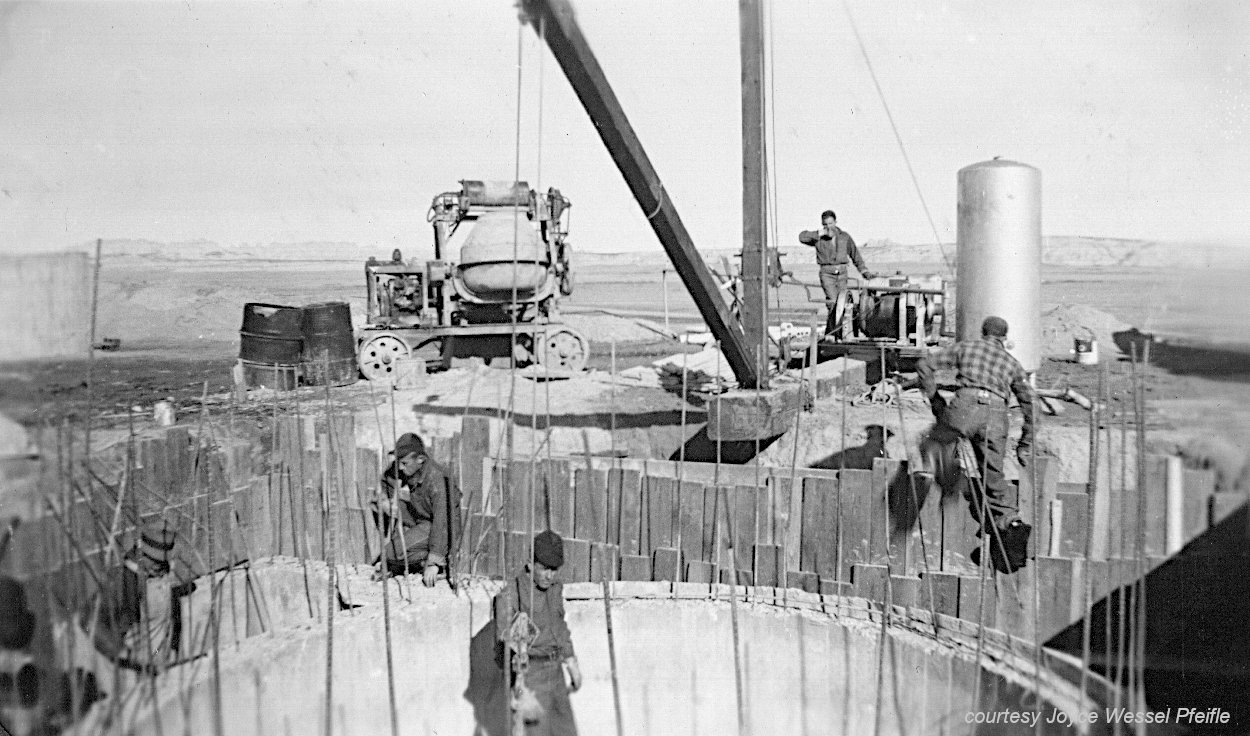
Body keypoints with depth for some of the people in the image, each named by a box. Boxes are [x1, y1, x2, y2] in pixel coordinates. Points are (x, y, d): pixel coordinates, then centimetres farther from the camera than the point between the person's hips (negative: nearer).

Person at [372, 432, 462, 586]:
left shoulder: (438, 479, -30)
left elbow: (443, 522, -31)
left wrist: (434, 563, -31)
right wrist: (384, 502, -17)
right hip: (417, 519, 7)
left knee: (393, 553, -24)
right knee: (377, 503, -5)